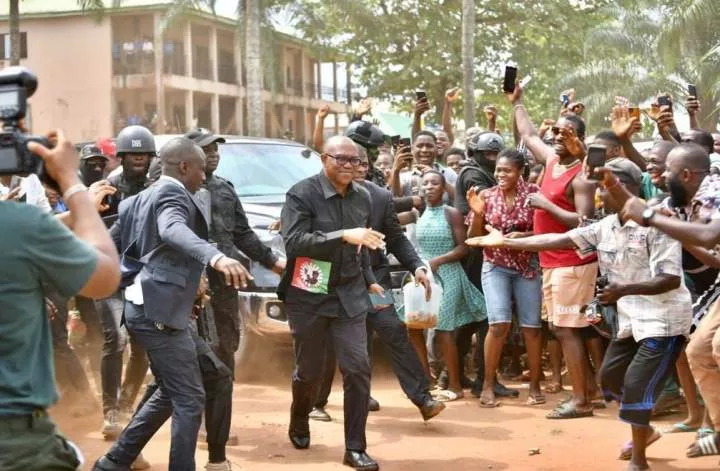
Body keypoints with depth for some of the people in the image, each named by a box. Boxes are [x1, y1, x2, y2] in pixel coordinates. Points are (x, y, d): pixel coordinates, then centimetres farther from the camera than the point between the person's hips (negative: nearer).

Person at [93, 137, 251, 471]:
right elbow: (173, 230, -35)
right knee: (190, 399, -6)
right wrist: (216, 257, -51)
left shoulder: (140, 199, 17)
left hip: (146, 305, 10)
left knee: (171, 393, 20)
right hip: (159, 310, -10)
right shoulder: (172, 192, -12)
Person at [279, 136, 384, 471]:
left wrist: (369, 279, 13)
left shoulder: (363, 197, 5)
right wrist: (343, 236, -32)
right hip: (309, 296, -3)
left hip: (349, 295, 4)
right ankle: (299, 422, 41)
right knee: (309, 371, 11)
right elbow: (293, 241, -25)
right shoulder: (302, 193, -12)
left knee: (358, 368, -7)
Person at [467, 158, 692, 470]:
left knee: (636, 384, -12)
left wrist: (625, 289, -34)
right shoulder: (605, 227, 3)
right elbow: (558, 239, 2)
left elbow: (671, 279, -24)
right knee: (610, 375, 16)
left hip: (662, 320, -8)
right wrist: (505, 242, -1)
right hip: (631, 319, 9)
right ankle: (644, 431, 38)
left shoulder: (655, 223, -20)